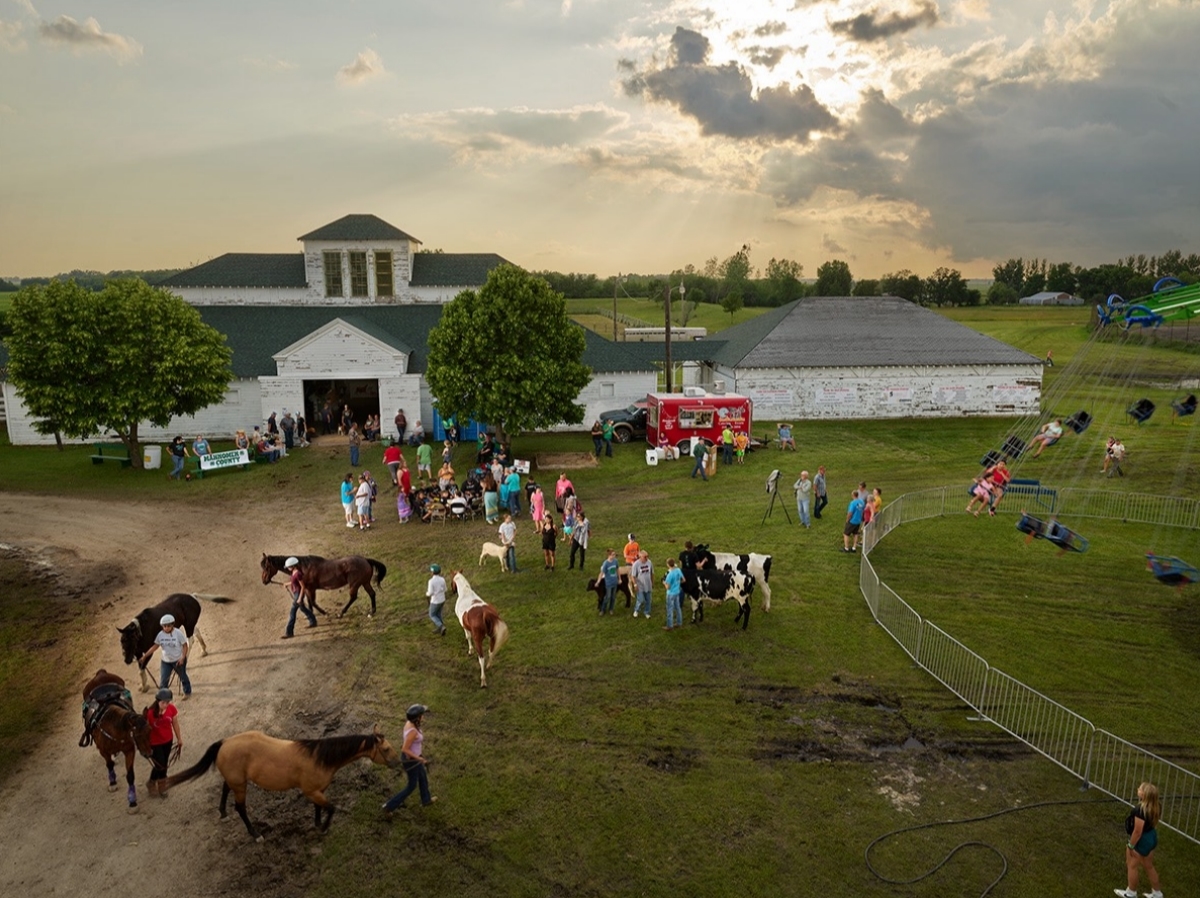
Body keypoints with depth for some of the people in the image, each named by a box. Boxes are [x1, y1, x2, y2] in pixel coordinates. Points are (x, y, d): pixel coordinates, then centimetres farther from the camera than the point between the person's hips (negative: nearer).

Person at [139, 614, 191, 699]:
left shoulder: (178, 633, -20)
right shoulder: (160, 634, -8)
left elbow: (185, 646, -15)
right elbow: (155, 647, 3)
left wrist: (182, 658, -24)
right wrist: (144, 656, 1)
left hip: (178, 660, -3)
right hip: (165, 661, 4)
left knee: (183, 676, 14)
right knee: (163, 680, 2)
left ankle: (187, 692, 34)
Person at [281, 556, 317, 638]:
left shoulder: (297, 574, -27)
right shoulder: (293, 572, 1)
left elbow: (303, 586, -23)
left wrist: (300, 598, -22)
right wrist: (287, 584, 10)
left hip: (298, 594, -10)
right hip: (295, 593, 10)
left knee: (292, 612, -4)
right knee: (302, 608, 26)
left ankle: (289, 632, 2)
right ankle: (313, 621, 44)